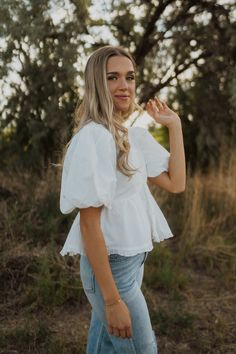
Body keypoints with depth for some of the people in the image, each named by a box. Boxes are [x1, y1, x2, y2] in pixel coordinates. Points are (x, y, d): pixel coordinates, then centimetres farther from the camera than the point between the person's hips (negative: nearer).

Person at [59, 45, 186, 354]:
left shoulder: (135, 135, 6)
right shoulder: (93, 137, -19)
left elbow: (175, 184, 3)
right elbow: (88, 223, -21)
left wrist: (174, 125, 2)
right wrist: (113, 299, -21)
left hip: (132, 259, 8)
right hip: (109, 266, -7)